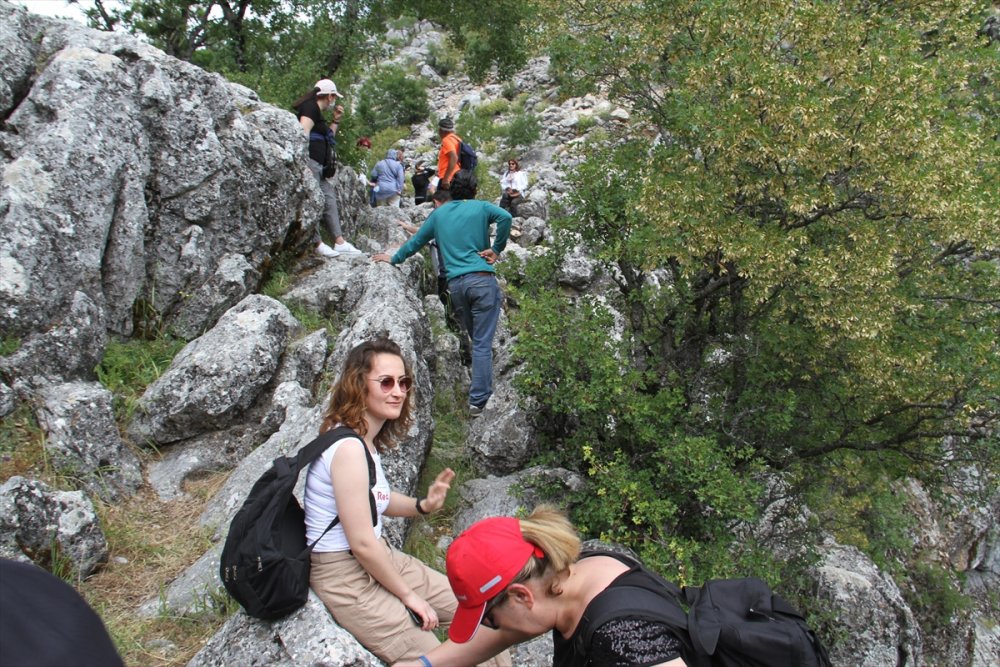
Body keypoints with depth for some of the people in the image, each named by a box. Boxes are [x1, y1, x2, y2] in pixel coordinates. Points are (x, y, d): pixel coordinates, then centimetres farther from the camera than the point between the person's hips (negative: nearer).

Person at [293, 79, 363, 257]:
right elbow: (303, 133, -18)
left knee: (329, 198, 8)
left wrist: (336, 120, 23)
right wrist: (304, 163, -26)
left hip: (318, 165, 11)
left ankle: (339, 242, 8)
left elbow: (327, 138, 33)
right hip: (309, 161, -11)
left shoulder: (317, 112, 24)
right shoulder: (311, 107, -5)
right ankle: (318, 243, -8)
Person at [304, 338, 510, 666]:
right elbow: (362, 544, -23)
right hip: (345, 576, -9)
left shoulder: (368, 438, 3)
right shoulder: (348, 447, -25)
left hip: (379, 558, 9)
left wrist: (423, 505, -4)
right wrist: (409, 595, -10)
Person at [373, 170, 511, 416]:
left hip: (455, 284, 4)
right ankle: (478, 400, -8)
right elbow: (505, 217, -13)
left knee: (475, 339, 18)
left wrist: (394, 259, 40)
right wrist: (496, 249, -3)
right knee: (483, 343, -5)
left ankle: (481, 390, 23)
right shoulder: (480, 207, 7)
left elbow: (416, 241, 25)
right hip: (482, 279, -4)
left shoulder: (439, 214, 18)